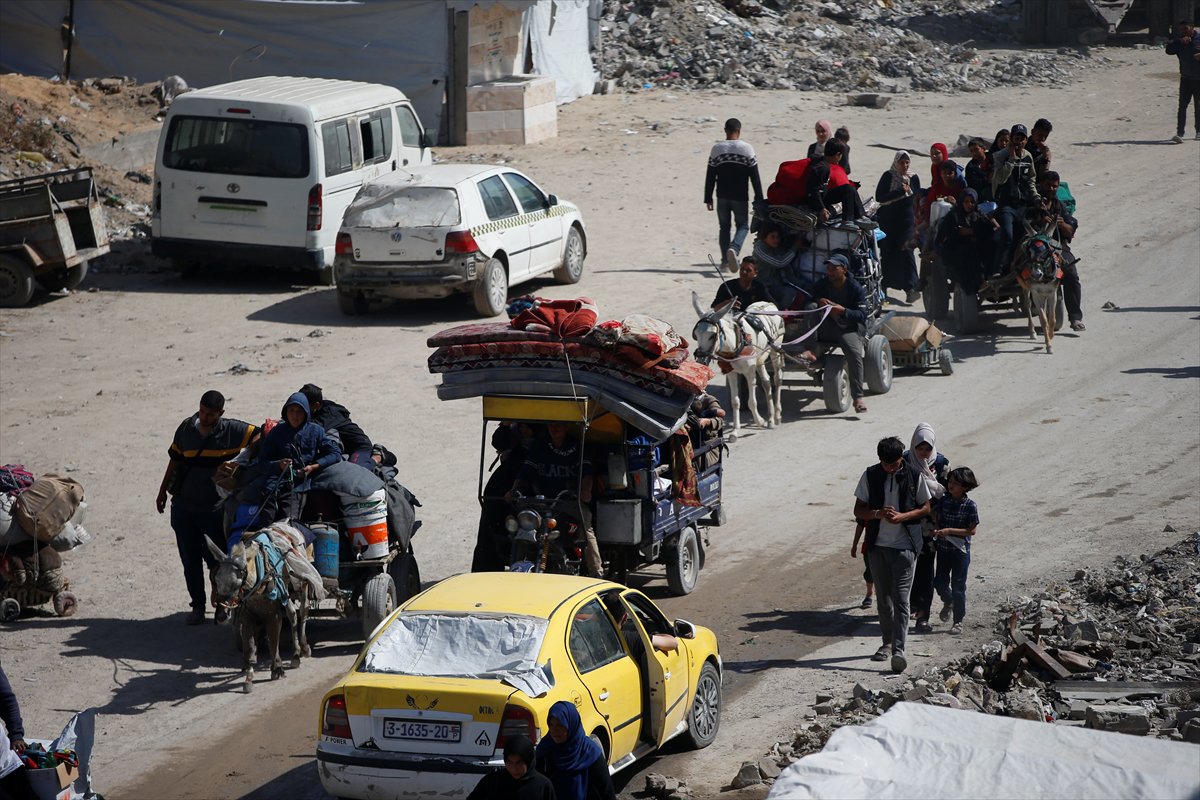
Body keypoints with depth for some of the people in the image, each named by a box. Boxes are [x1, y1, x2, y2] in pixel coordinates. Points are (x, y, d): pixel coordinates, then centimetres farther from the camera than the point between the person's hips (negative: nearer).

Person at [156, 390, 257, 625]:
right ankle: (198, 606, 19)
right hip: (184, 506, 3)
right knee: (190, 561, 7)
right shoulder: (186, 428, 3)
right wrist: (163, 490, 19)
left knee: (217, 561, 1)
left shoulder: (232, 430, -7)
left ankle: (222, 603, 22)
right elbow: (175, 460, 14)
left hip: (215, 508, -3)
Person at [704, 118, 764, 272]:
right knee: (743, 225, 9)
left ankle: (725, 260, 9)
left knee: (724, 226, 13)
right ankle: (733, 248, -19)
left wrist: (708, 198, 8)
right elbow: (754, 177, -5)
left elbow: (710, 177, 0)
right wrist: (759, 199, 0)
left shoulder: (717, 149, -2)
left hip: (722, 196, 2)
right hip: (740, 196, -2)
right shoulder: (746, 148, -6)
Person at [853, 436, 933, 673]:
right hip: (878, 545, 3)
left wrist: (902, 516, -14)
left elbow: (925, 507, 3)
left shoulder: (914, 476, -5)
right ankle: (887, 642, 27)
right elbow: (858, 510, 4)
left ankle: (899, 650, -16)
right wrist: (878, 513, -17)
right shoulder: (870, 476, 1)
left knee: (900, 598, -10)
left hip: (904, 546, -3)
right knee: (883, 597, 12)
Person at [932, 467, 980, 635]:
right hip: (943, 548, 4)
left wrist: (949, 530, -21)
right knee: (940, 582, 10)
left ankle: (958, 621, 14)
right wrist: (936, 530, -13)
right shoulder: (944, 500, 0)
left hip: (960, 550, -4)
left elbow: (972, 530, -13)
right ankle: (948, 602, 42)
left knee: (958, 586, 2)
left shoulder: (970, 506, -13)